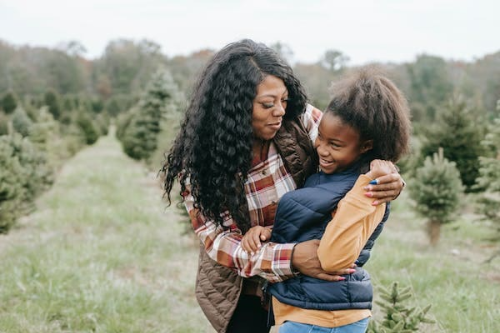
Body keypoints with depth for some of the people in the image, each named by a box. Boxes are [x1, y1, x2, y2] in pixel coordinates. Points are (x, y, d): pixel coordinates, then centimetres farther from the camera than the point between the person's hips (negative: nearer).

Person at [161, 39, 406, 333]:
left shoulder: (300, 121, -16)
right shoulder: (197, 162, -19)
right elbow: (219, 241, -22)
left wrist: (387, 181, -28)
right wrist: (291, 258, -37)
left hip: (304, 283, 2)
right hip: (241, 289, -1)